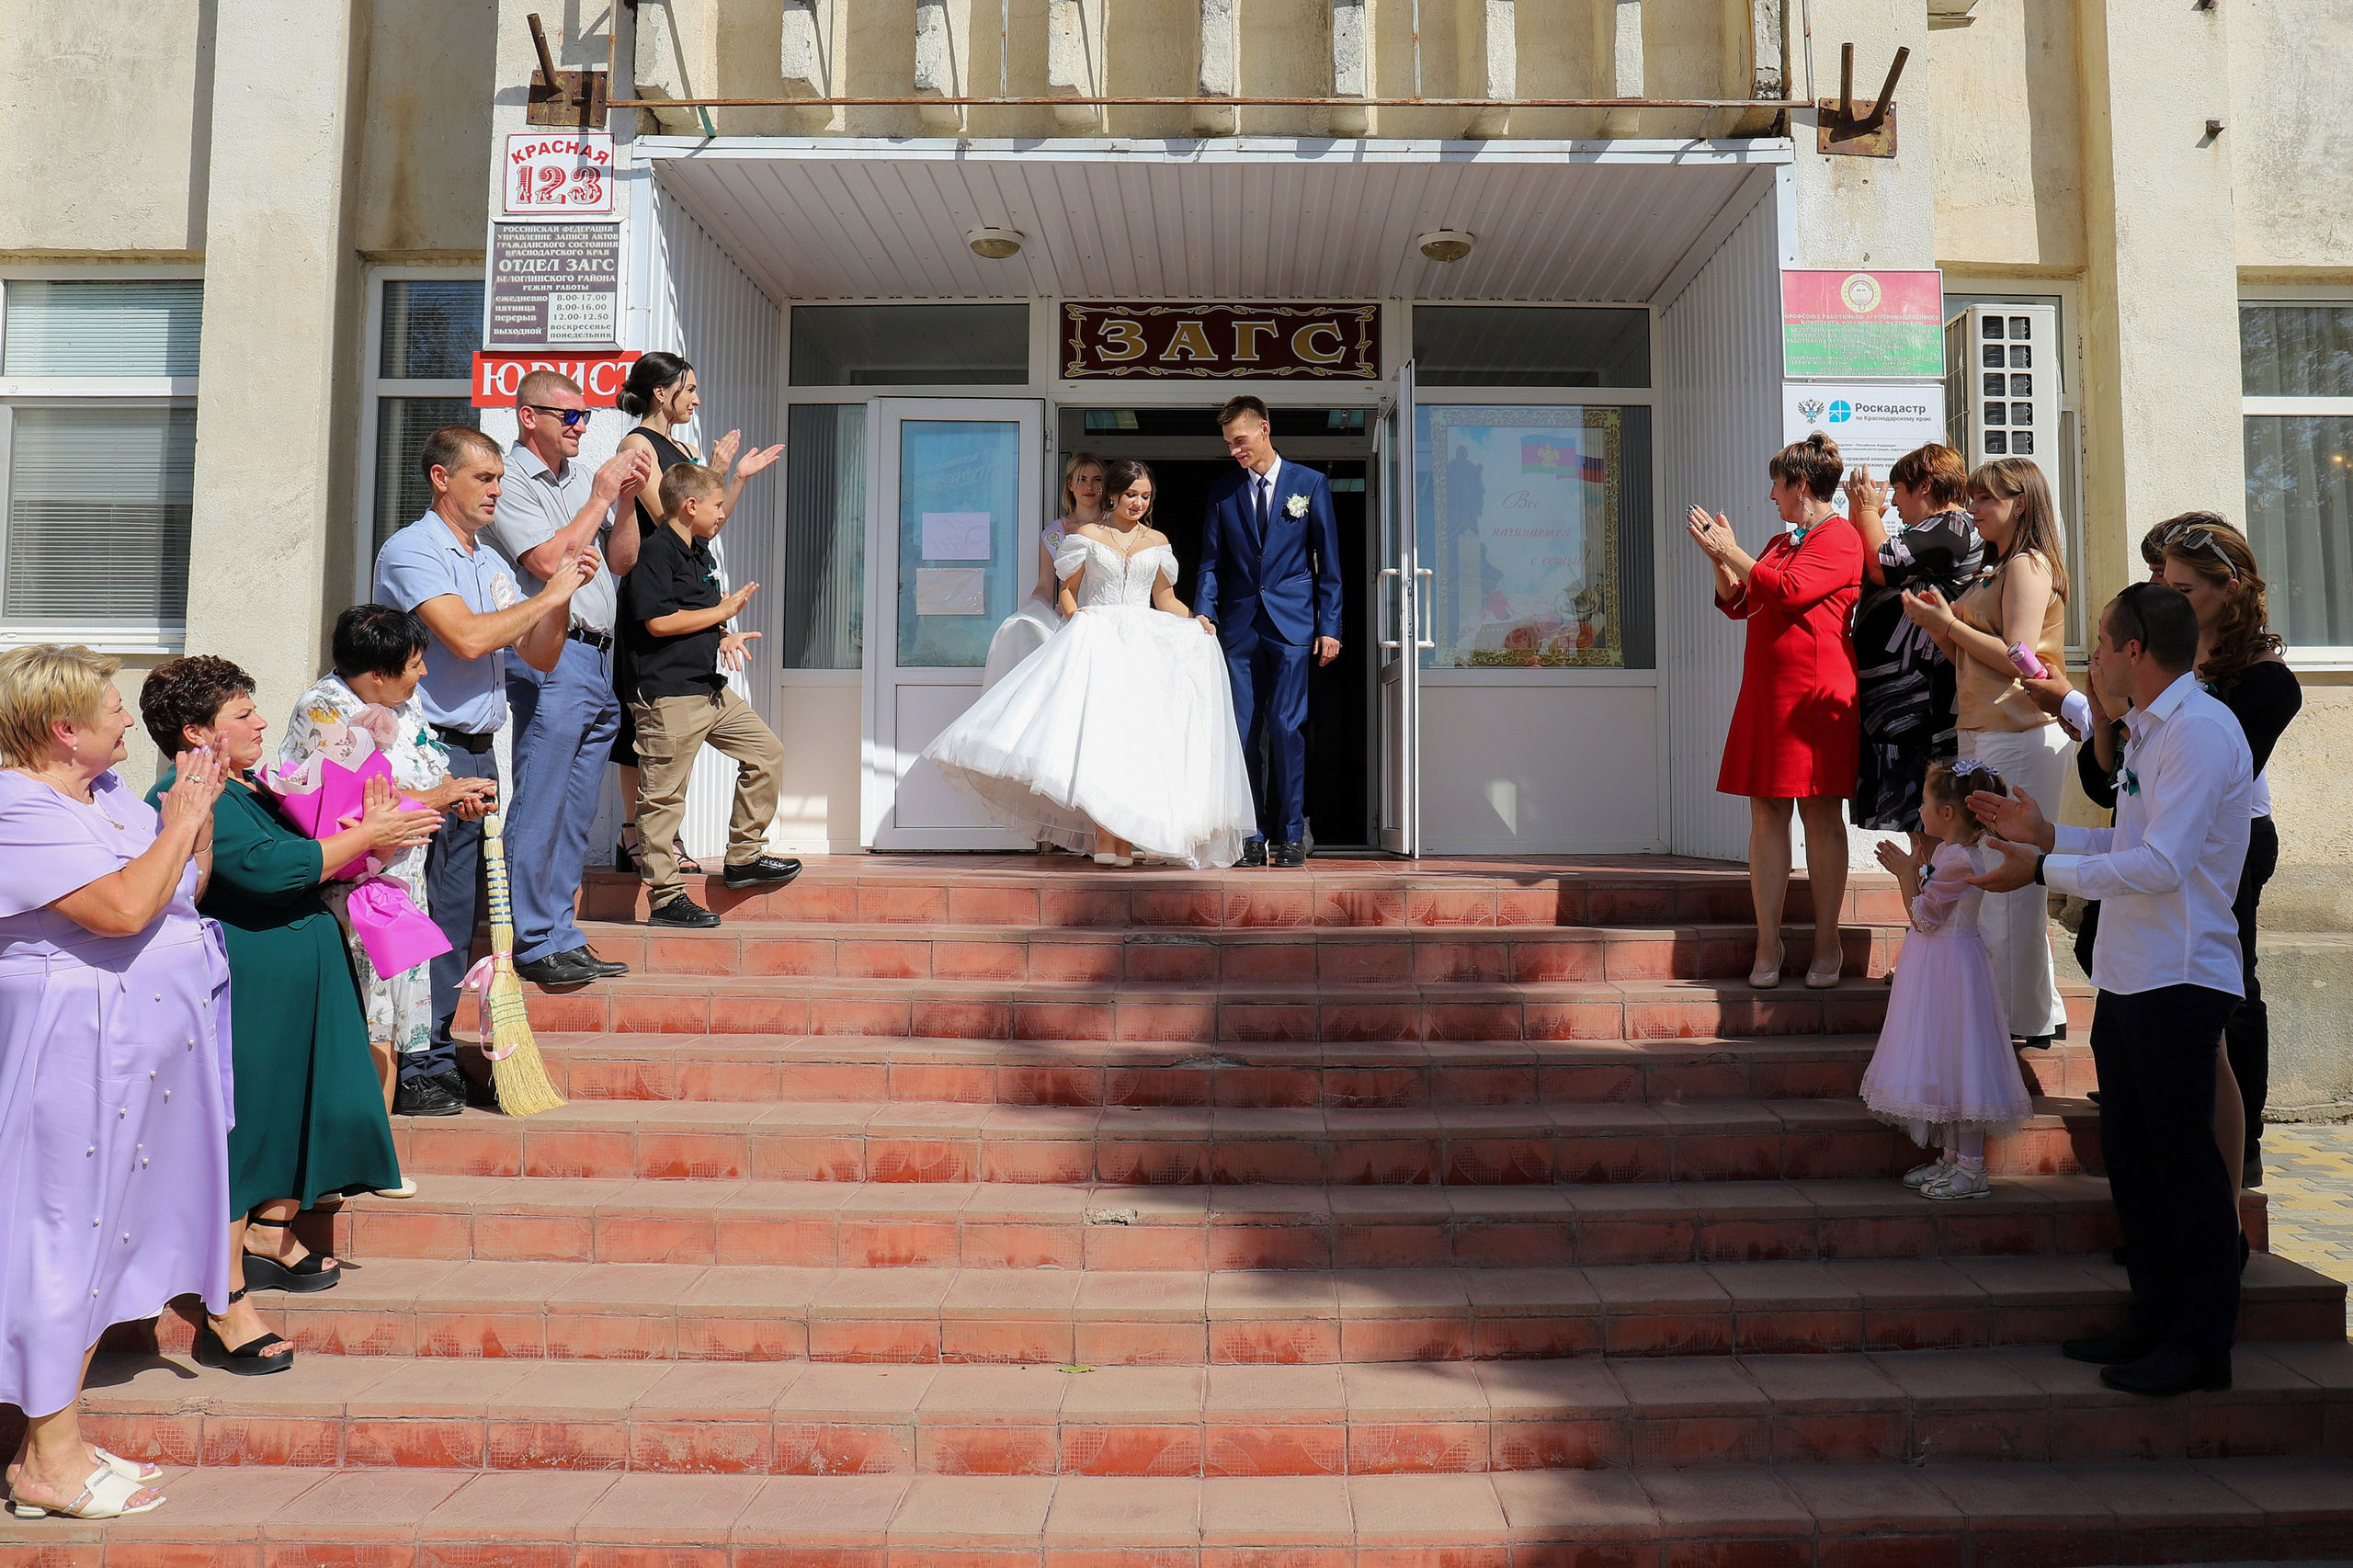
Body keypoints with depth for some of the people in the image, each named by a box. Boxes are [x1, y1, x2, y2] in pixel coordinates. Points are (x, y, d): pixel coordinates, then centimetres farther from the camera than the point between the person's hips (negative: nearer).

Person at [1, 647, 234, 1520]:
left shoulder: (109, 791, 10)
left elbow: (183, 891, 17)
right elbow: (125, 907, -29)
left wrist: (199, 814, 2)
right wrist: (179, 823, -17)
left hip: (153, 1038, 9)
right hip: (79, 1047, -9)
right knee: (71, 1230, -1)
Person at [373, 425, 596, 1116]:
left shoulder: (492, 563, 18)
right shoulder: (411, 551, -6)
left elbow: (539, 656, 17)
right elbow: (467, 638, -20)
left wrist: (563, 596, 2)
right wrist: (548, 595, -11)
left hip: (478, 754, 8)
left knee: (460, 917, 10)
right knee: (420, 917, -6)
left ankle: (443, 1058, 18)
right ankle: (409, 1071, 1)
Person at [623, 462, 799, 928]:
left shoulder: (700, 553, 17)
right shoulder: (656, 551, -12)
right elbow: (659, 621, -21)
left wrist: (723, 639, 6)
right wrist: (722, 612, -12)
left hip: (709, 688, 10)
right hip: (668, 693, -10)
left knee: (766, 750, 12)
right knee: (664, 794, -4)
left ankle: (744, 857, 20)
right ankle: (664, 898, 2)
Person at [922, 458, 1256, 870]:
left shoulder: (1157, 541, 16)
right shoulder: (1087, 535, 9)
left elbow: (1165, 599, 17)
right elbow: (1068, 590, 9)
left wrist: (1195, 621, 1)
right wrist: (1073, 615, -11)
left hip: (1144, 643, 2)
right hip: (1095, 640, -2)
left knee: (1135, 734, -9)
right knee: (1096, 725, -18)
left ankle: (1125, 838, -6)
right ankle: (1104, 836, -17)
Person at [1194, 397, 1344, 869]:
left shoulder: (1310, 484, 4)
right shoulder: (1222, 492, 11)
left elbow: (1328, 562, 4)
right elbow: (1212, 562, 11)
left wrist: (1329, 627, -1)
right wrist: (1204, 612, -6)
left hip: (1292, 623, -3)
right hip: (1240, 625, 3)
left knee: (1285, 726, -7)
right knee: (1243, 731, 0)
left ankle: (1290, 835, 2)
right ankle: (1252, 835, 7)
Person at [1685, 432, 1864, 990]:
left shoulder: (1840, 538, -4)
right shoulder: (1782, 542, 22)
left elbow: (1785, 591, -17)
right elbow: (1739, 604, 23)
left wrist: (1730, 551, -8)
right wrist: (1719, 560, 8)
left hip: (1815, 692, -7)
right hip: (1765, 692, 8)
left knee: (1819, 814, -2)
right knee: (1766, 814, 2)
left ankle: (1826, 944, 6)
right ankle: (1768, 945, 5)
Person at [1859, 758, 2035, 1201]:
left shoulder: (1959, 860, -20)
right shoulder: (1945, 851, 10)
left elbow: (1924, 916, -18)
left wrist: (1906, 872, -12)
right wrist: (1913, 867, 13)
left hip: (1950, 966, -11)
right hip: (1934, 964, 11)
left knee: (1957, 1062, -5)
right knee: (1943, 1064, 14)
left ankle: (1971, 1168, 2)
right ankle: (1950, 1158, 22)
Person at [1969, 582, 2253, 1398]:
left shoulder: (2200, 730, -16)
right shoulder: (2150, 731, 16)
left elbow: (2161, 863, -23)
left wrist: (2043, 870, -18)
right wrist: (2047, 835, 14)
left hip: (2177, 982, -10)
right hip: (2128, 981, 10)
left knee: (2184, 1162, -2)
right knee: (2131, 1155, 15)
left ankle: (2201, 1346, 9)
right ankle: (2153, 1321, 27)